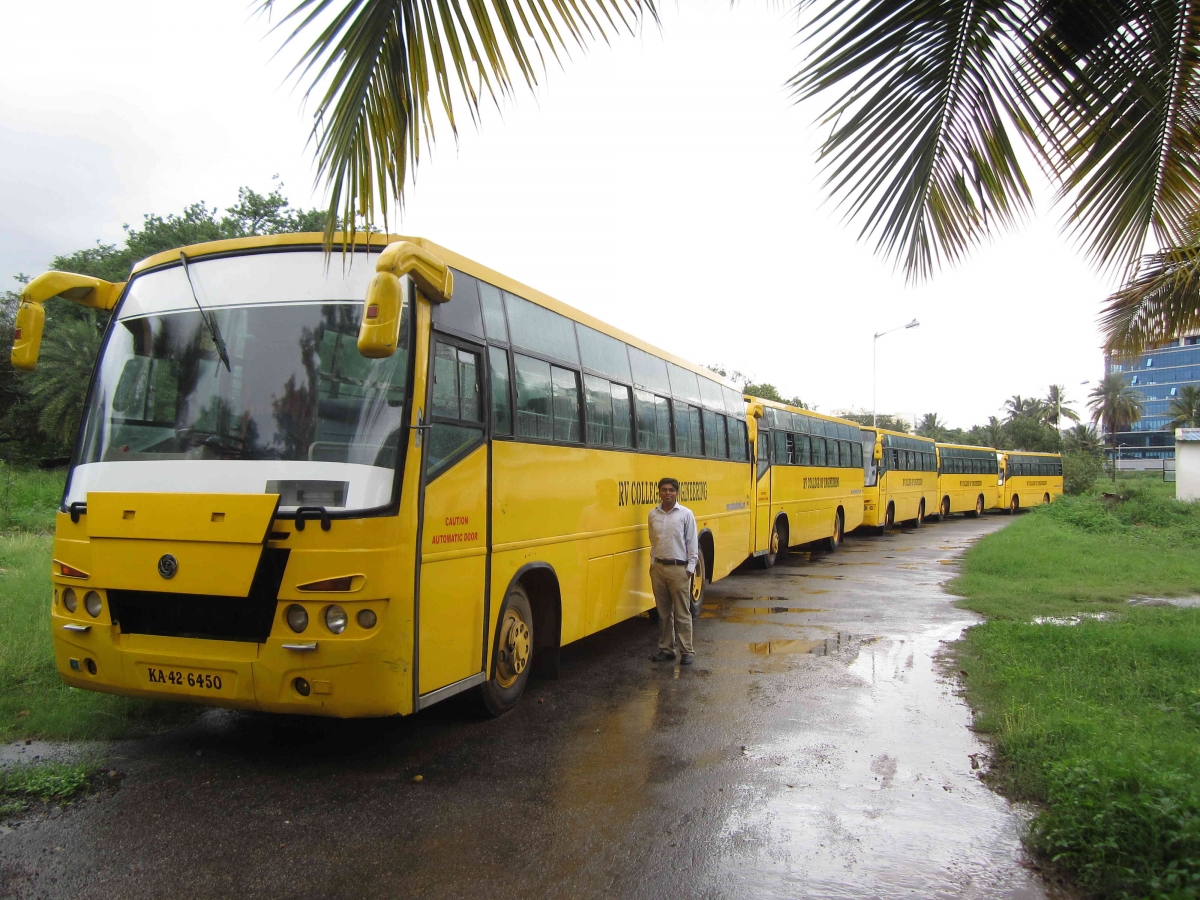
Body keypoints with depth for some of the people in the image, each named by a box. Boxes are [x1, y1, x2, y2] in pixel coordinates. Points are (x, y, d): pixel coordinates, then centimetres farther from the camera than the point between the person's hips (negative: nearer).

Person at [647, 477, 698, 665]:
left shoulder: (686, 514, -6)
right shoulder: (653, 514, 5)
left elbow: (692, 543, -4)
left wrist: (690, 568, -7)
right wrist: (652, 562, 10)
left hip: (679, 568, -4)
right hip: (658, 568, 4)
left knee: (682, 613, 1)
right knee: (663, 612, 11)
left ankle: (686, 651, 9)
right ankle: (666, 649, 20)